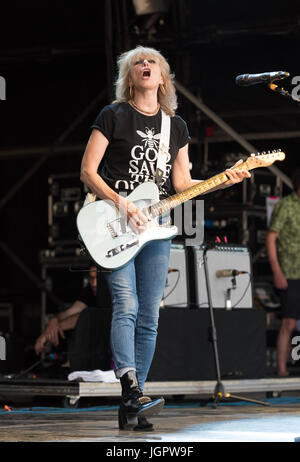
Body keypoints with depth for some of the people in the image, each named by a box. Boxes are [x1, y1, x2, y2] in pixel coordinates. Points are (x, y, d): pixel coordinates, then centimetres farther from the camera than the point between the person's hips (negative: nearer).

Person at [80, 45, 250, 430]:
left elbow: (182, 183, 13)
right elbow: (87, 172, -3)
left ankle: (130, 407, 6)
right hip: (114, 224, -5)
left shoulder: (176, 126, 15)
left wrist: (222, 181, -3)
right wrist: (121, 204, -15)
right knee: (126, 306, -19)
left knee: (148, 318, 2)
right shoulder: (113, 116, 0)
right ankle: (132, 389, -30)